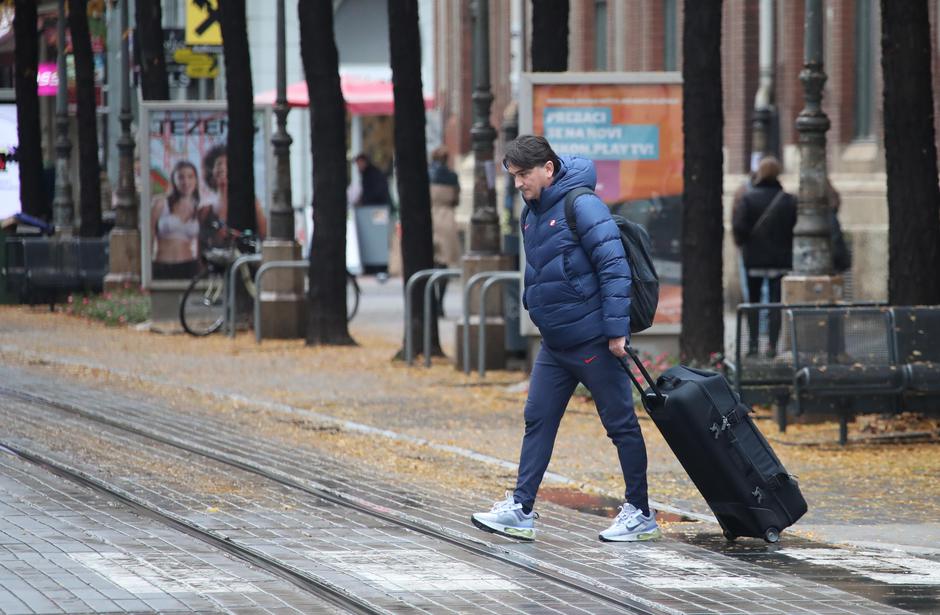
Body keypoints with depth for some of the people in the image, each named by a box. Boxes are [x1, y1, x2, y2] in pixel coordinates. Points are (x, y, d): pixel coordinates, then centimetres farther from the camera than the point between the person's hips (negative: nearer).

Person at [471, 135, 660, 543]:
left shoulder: (581, 205, -16)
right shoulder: (531, 213, 11)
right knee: (537, 422, 5)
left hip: (594, 341, -9)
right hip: (554, 345, 9)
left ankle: (640, 515, 9)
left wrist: (617, 330, -22)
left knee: (621, 424, 2)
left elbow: (614, 268, -20)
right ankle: (521, 509, 6)